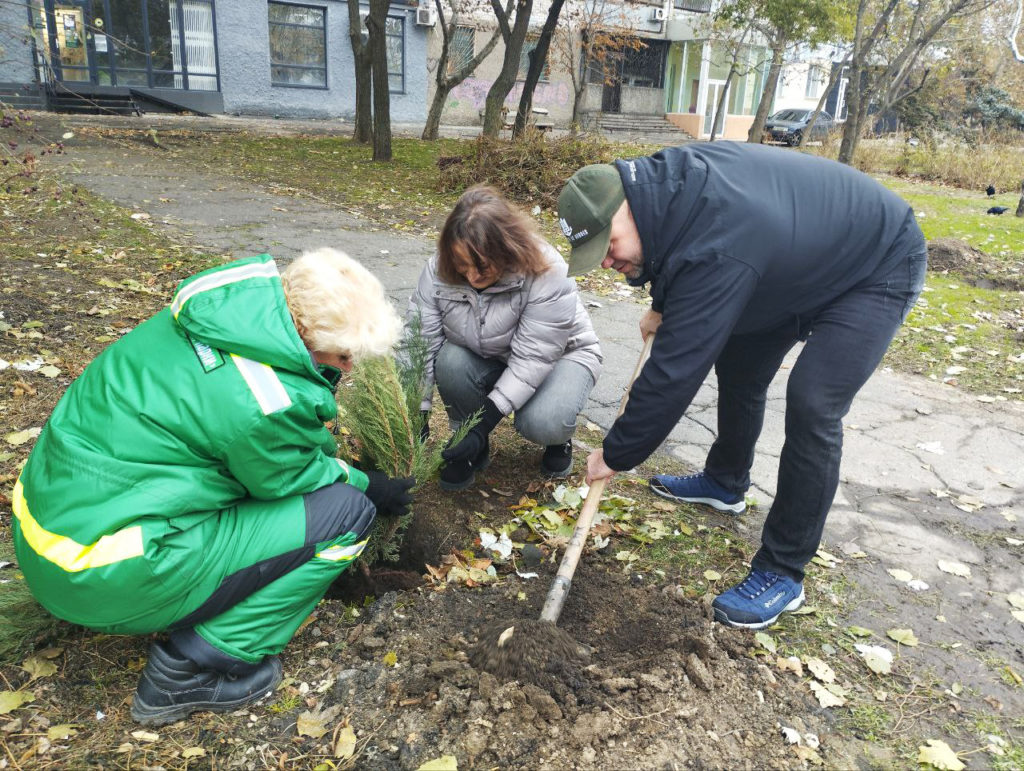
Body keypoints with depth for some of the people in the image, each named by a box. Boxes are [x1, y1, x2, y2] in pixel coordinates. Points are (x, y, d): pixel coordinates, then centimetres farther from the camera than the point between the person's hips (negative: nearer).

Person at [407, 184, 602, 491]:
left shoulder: (547, 273, -34)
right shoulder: (439, 271, -22)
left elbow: (532, 359, -34)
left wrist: (485, 423, -37)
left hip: (559, 354, -3)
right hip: (490, 360, 4)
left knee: (540, 423, -33)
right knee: (450, 363, -29)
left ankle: (559, 439, 6)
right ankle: (471, 450, -3)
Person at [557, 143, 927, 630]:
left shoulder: (714, 251, -42)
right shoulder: (664, 180, -16)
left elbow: (674, 372, -38)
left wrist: (615, 456, -27)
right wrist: (663, 307, 14)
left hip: (880, 267, -9)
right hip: (799, 260, 9)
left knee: (812, 406, -21)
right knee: (738, 366, 14)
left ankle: (781, 574, -8)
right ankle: (725, 482, 37)